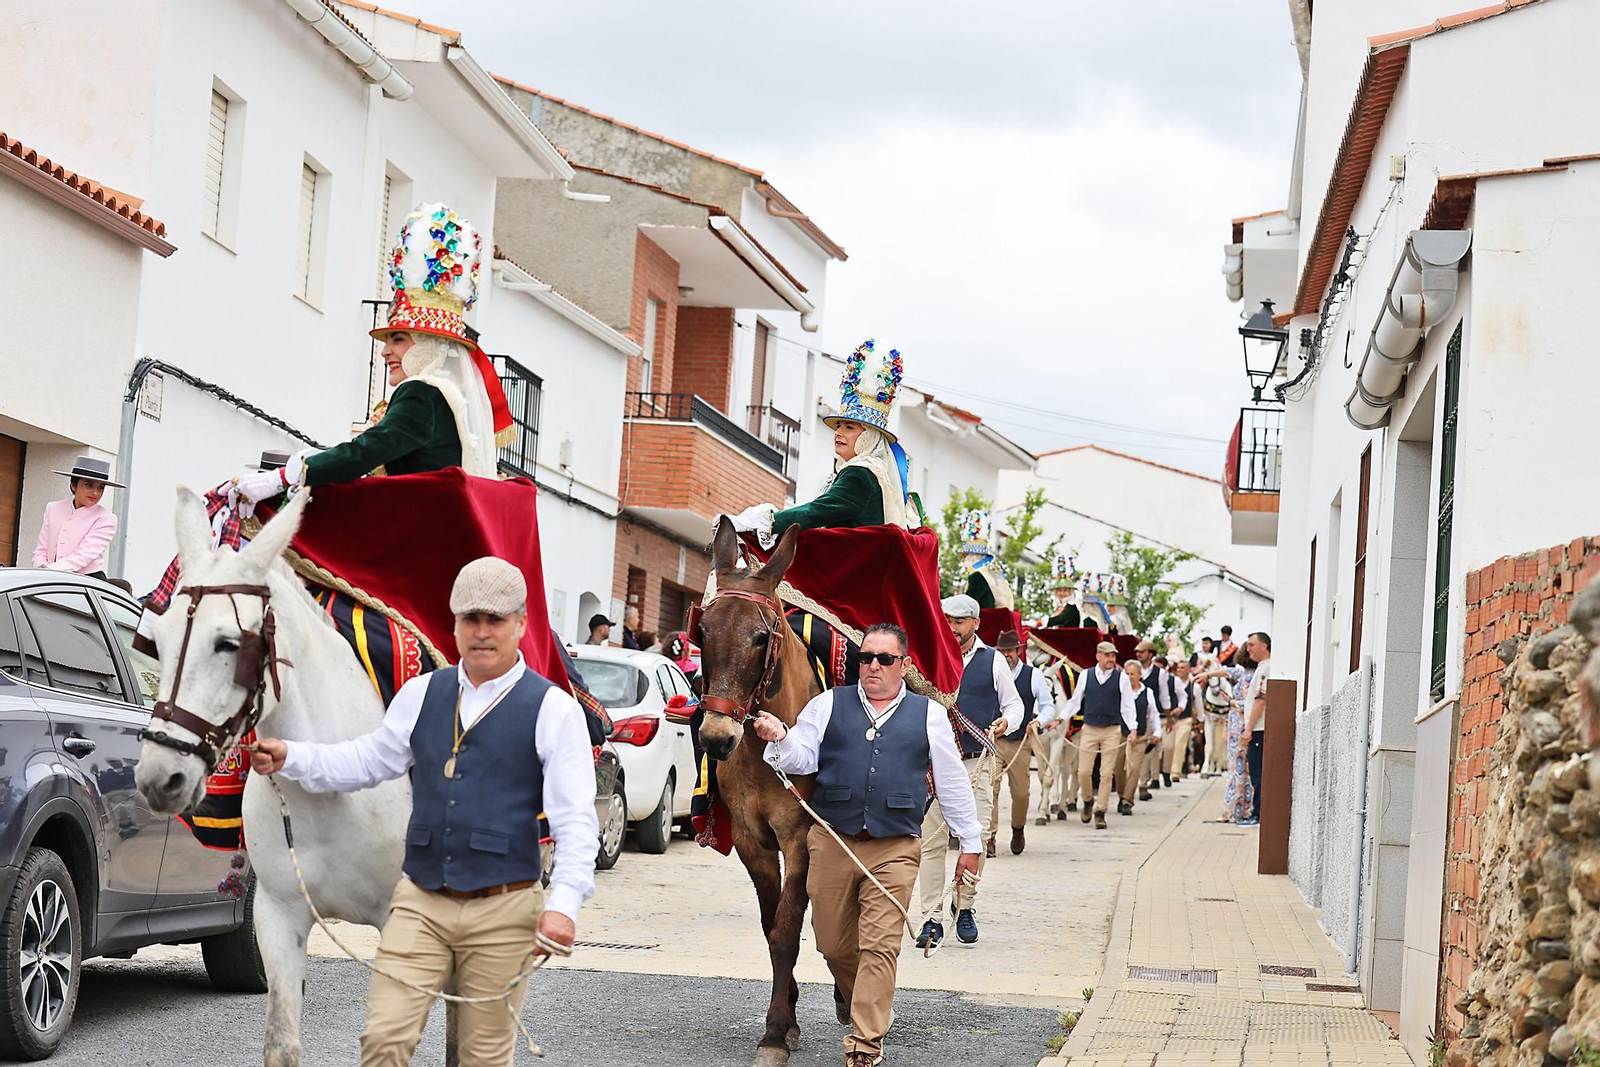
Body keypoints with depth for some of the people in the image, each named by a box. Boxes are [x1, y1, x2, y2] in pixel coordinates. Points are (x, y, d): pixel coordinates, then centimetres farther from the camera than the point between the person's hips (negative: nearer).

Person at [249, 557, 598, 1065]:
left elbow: (575, 820, -8)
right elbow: (366, 761, 20)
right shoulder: (422, 694, 11)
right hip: (420, 902, 3)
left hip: (502, 910, -3)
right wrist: (290, 758, 5)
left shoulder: (554, 710, -3)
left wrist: (563, 903, -21)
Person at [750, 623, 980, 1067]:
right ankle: (850, 990, 43)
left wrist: (970, 842, 16)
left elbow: (953, 783, 13)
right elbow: (801, 759, 1)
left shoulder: (929, 715, 8)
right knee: (833, 944, 10)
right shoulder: (829, 705, 8)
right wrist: (780, 738, -21)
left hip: (894, 850, -1)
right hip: (831, 843, 1)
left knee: (880, 947, -8)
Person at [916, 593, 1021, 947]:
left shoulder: (993, 662, 6)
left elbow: (1014, 703, 13)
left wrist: (1006, 721, -8)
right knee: (932, 840, -4)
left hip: (977, 762, 0)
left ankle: (965, 907, 14)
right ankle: (932, 918, -1)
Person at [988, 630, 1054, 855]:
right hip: (992, 741, 0)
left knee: (1020, 792, 5)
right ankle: (990, 836, -11)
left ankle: (1018, 830, 30)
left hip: (1020, 743, 0)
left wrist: (1038, 721, -14)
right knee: (990, 787, -14)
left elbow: (1048, 707, 6)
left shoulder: (1034, 675, 3)